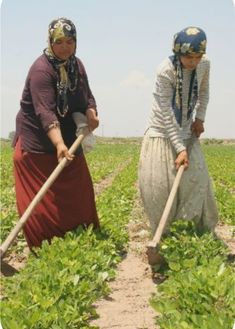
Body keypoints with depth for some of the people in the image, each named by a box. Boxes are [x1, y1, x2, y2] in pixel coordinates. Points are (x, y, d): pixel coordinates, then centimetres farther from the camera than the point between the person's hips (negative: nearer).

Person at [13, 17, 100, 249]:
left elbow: (87, 96, 9)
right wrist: (59, 144, -46)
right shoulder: (41, 70, -22)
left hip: (69, 140, 8)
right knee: (42, 202, -5)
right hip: (38, 145, -7)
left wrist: (91, 113, -14)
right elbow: (45, 111, -33)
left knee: (78, 195, 11)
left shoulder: (77, 65, 3)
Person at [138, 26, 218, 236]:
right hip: (162, 133, -4)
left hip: (186, 133, 4)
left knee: (197, 178, 2)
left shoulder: (204, 64, -9)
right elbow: (166, 115, -23)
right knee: (158, 182, -7)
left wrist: (200, 118, 1)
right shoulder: (166, 71, -25)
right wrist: (180, 148, -25)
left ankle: (207, 230, 17)